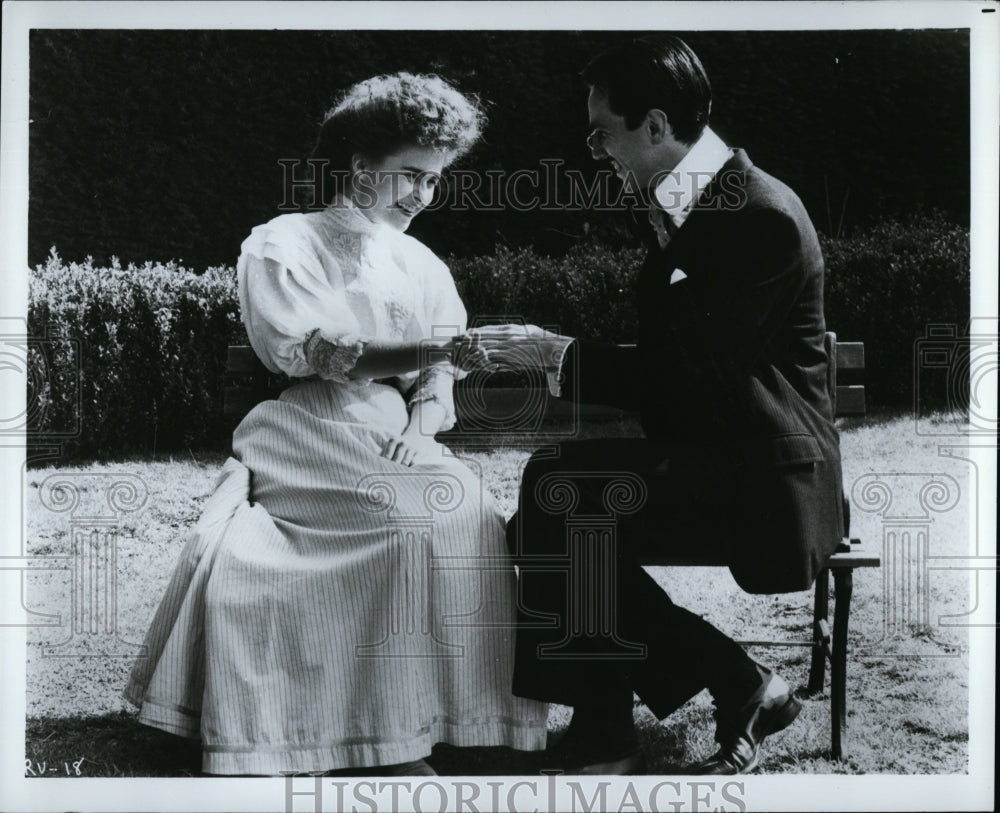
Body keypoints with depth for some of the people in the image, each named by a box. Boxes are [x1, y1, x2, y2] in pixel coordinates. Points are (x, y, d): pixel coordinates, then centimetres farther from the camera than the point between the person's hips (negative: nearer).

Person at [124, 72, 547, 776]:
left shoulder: (420, 264, 20)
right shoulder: (283, 245, 5)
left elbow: (438, 376, 14)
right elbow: (310, 352, -10)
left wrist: (422, 427, -10)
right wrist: (429, 352, -21)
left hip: (398, 437, 5)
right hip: (312, 438, -5)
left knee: (473, 514, -26)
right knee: (441, 508, -29)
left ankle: (402, 741, -20)